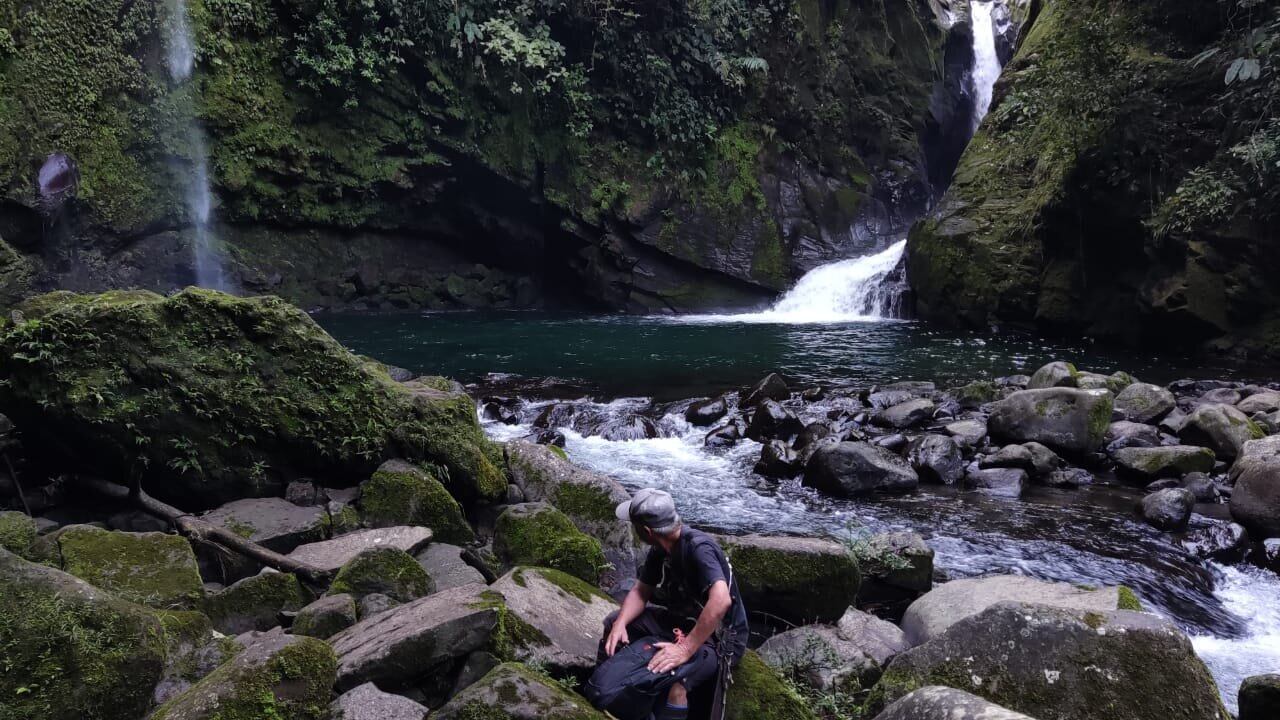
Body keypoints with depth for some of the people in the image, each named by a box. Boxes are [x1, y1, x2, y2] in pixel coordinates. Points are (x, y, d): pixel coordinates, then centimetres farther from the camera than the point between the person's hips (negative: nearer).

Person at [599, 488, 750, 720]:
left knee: (671, 678, -37)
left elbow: (721, 601, -43)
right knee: (613, 624, 8)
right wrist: (620, 624, -14)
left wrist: (685, 649, -42)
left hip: (720, 638, -9)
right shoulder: (660, 549, -3)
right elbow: (640, 591, 5)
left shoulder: (698, 547, -30)